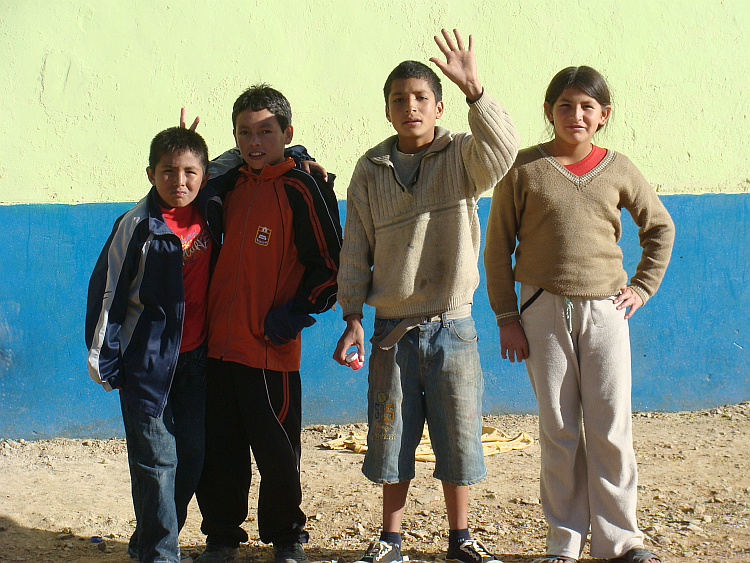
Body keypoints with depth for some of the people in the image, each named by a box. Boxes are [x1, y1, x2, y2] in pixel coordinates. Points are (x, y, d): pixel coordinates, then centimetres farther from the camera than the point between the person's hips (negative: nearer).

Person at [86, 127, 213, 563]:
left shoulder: (208, 214, 3)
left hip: (195, 358, 5)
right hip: (148, 360, -5)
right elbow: (107, 291, -6)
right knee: (156, 461, -4)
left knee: (192, 456, 10)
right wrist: (103, 359, -6)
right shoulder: (138, 225, -10)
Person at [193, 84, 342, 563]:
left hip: (270, 348, -6)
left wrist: (293, 315, -13)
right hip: (220, 342, 6)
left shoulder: (302, 188, -8)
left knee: (276, 451, 4)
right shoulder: (229, 184, 10)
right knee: (219, 450, 12)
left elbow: (329, 266, -8)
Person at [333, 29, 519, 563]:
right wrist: (352, 317, 1)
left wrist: (473, 89, -37)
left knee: (457, 434, 6)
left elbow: (503, 148, -24)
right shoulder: (371, 170, 5)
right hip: (392, 328, 2)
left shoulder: (463, 157, -1)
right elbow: (356, 248, 7)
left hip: (452, 324, -1)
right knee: (391, 435, 7)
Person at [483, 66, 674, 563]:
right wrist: (507, 316, -2)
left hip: (604, 308, 1)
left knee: (611, 429, 1)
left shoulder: (619, 170, 5)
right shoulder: (525, 168, -1)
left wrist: (644, 286, 11)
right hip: (544, 310, -1)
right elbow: (498, 247, 2)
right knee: (558, 430, 4)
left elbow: (660, 227, 20)